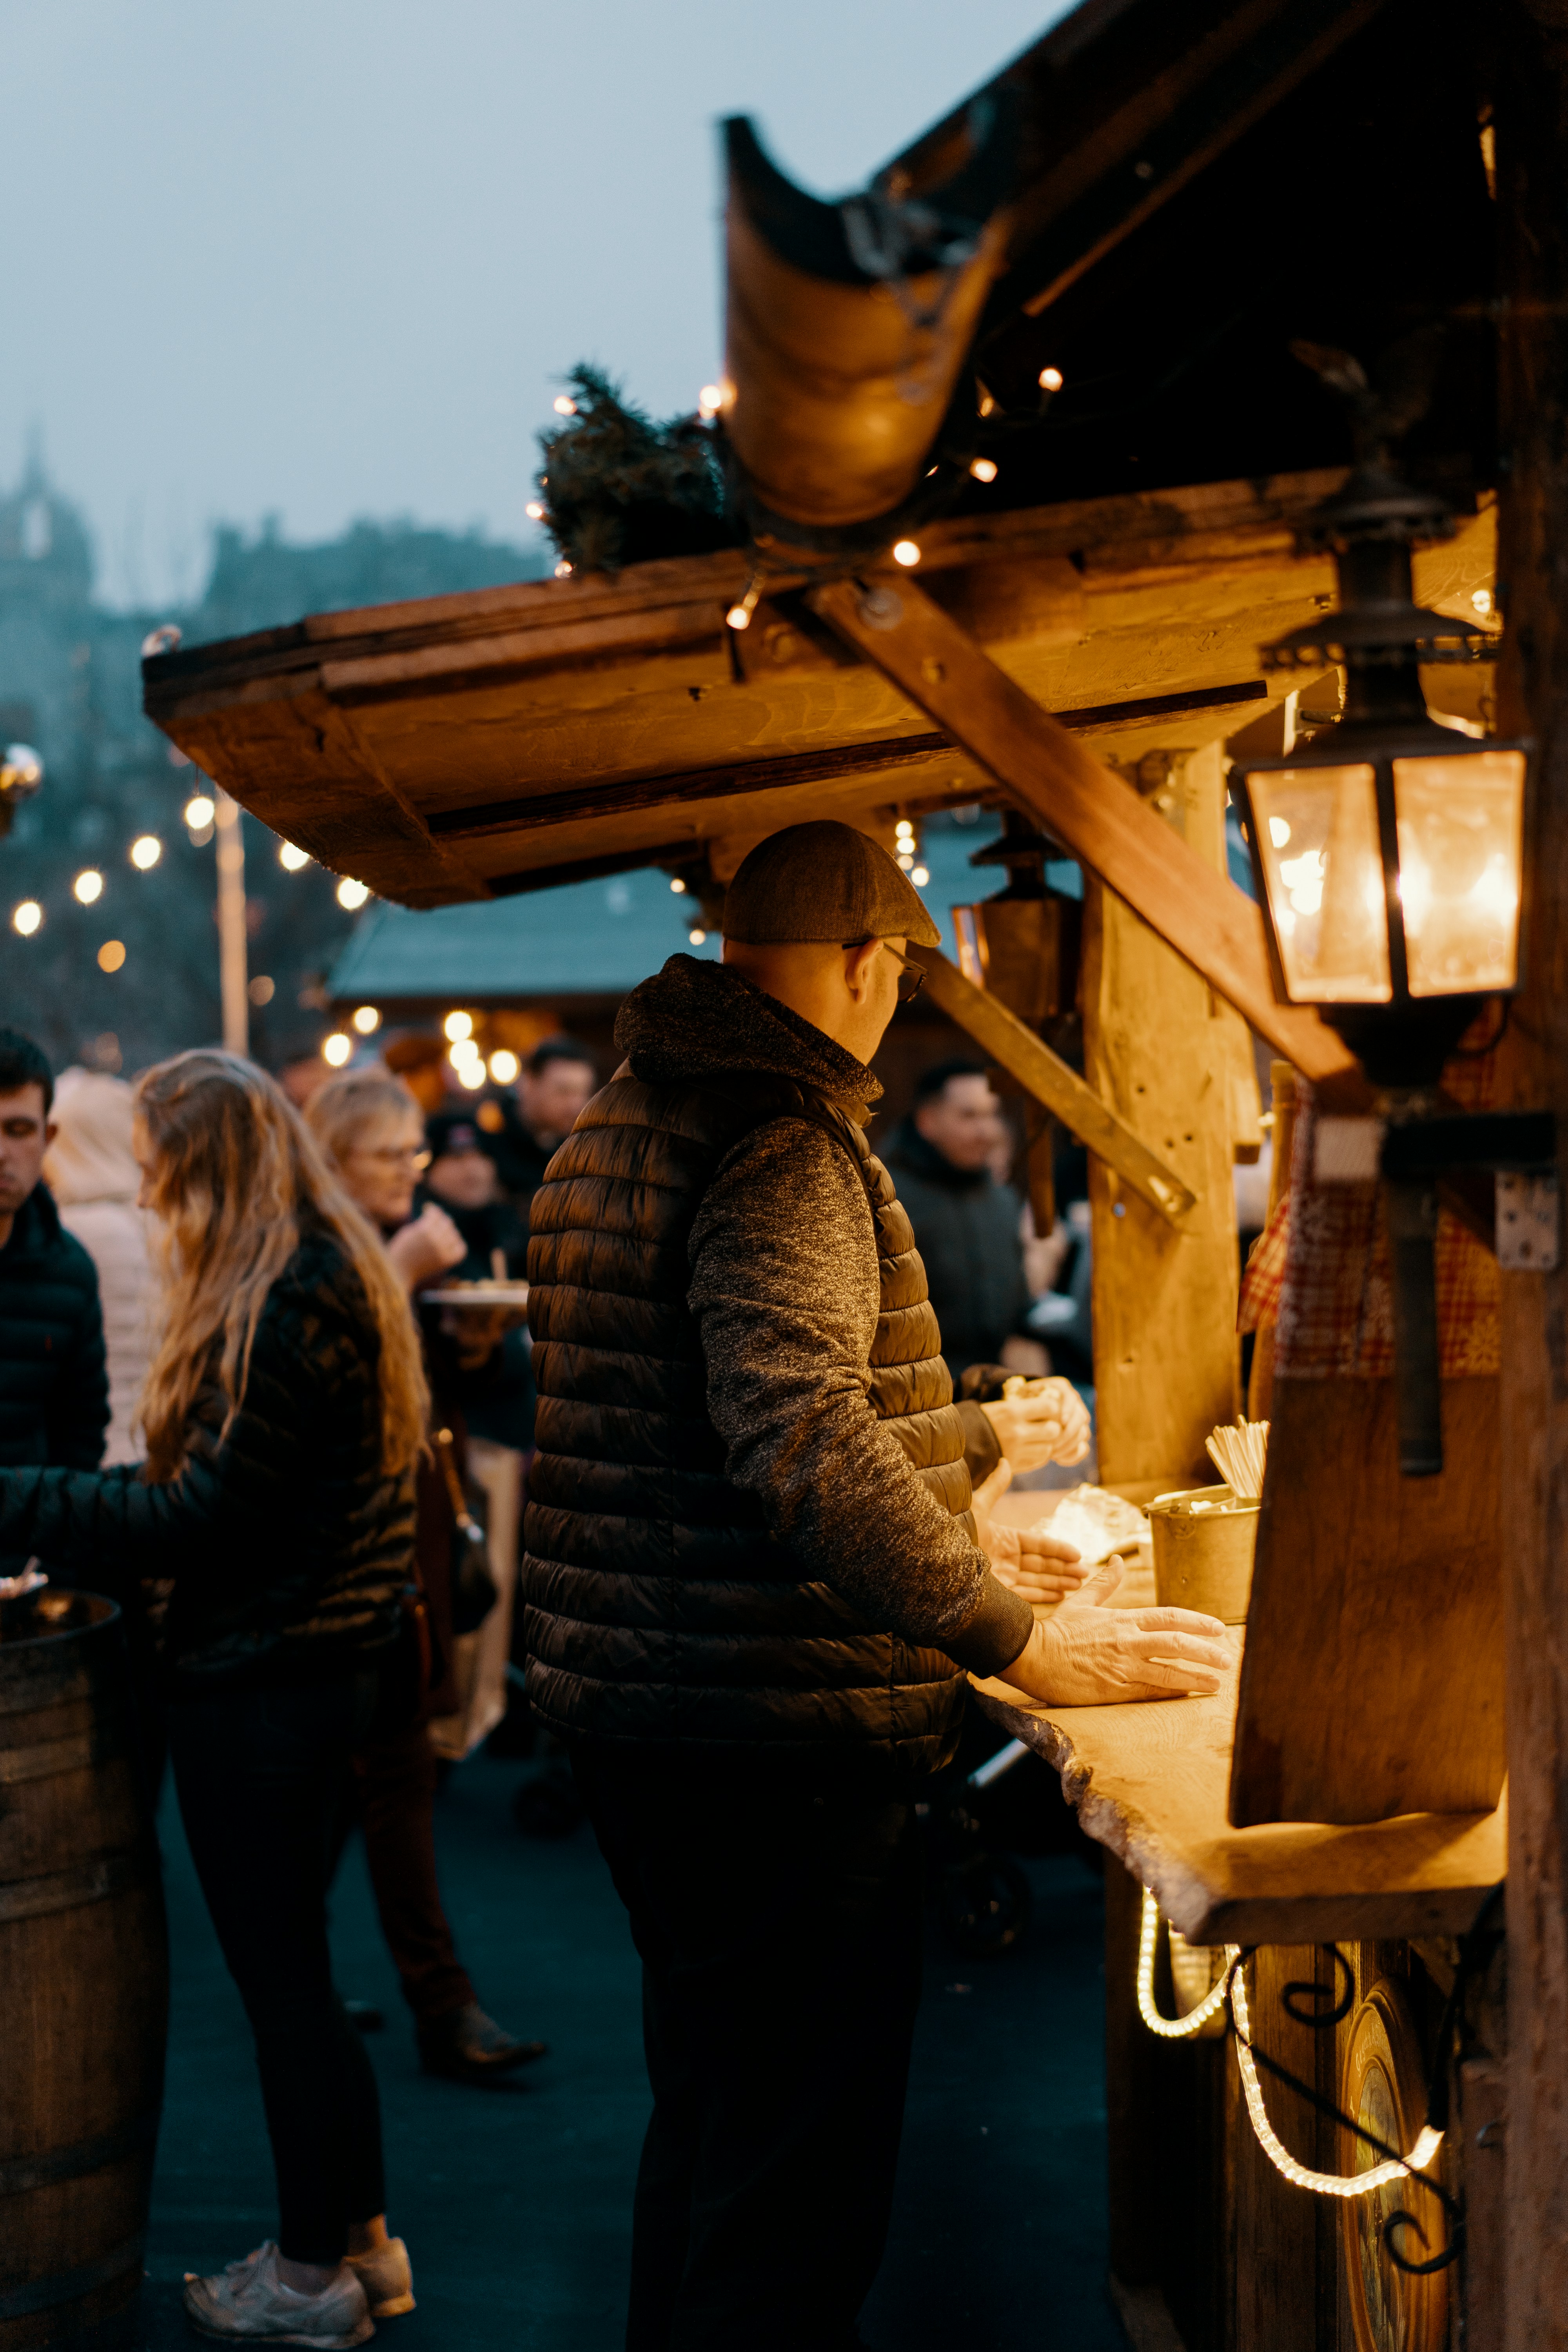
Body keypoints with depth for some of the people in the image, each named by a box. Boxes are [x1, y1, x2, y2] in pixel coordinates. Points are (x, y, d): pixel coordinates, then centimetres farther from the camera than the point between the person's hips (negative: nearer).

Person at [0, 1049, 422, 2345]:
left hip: (260, 1687, -10)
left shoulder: (288, 1304, -20)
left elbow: (202, 1516, -22)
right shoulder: (336, 1273, 11)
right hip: (326, 1657, 10)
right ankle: (361, 2237, 29)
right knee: (298, 1966, 19)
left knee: (281, 1977, 3)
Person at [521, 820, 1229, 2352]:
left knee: (708, 2115, 23)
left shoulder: (612, 1132, 15)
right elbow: (805, 1439, -31)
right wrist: (1022, 1641, -26)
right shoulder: (781, 1143, -17)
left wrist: (953, 1551, 24)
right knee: (801, 2177, -1)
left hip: (627, 1710, 10)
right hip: (774, 1741, -10)